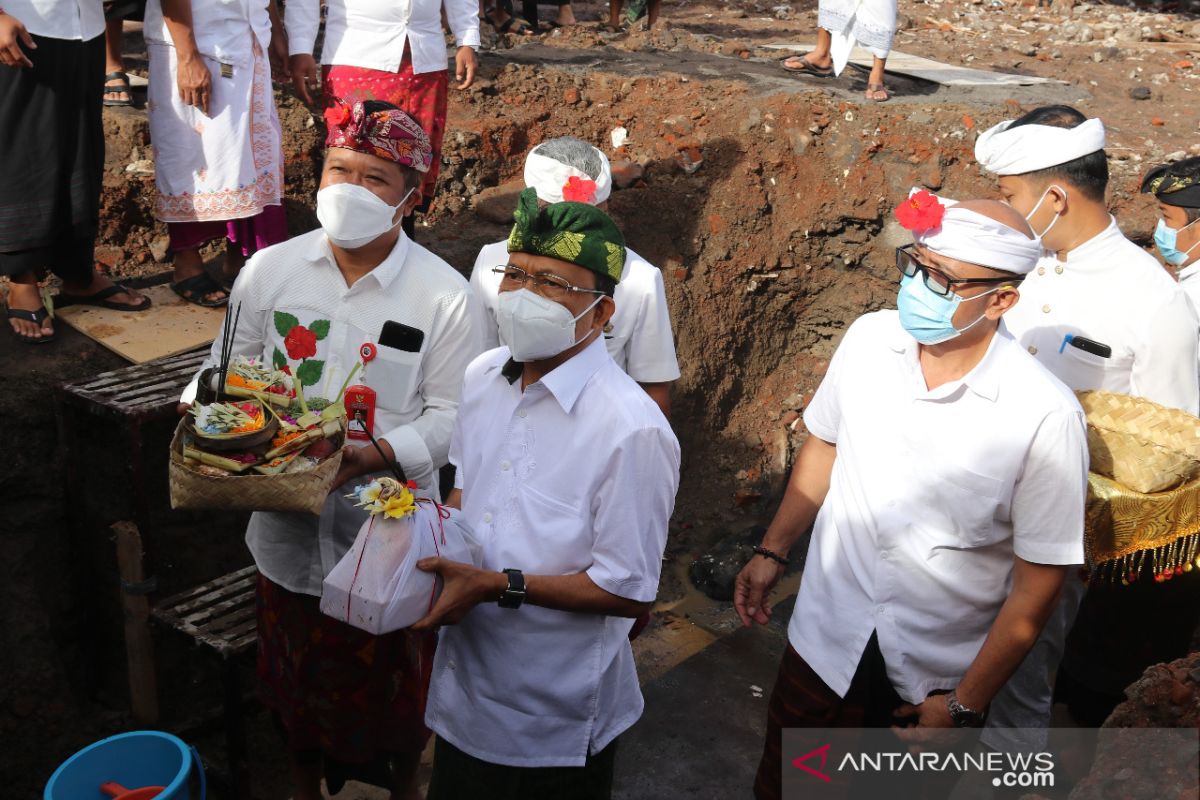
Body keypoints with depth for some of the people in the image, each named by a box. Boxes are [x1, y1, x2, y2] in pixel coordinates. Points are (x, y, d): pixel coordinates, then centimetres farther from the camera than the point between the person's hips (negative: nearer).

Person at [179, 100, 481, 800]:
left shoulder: (444, 295, -14)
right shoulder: (268, 270, -4)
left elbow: (450, 415, -13)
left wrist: (377, 455, -29)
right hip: (288, 524, 3)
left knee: (395, 680, 18)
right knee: (296, 671, 24)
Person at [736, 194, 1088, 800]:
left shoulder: (1045, 415, -22)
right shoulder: (868, 340, -10)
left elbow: (1038, 583, -14)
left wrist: (966, 704, -9)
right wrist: (772, 551, 11)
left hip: (937, 677, -3)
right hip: (825, 641, 3)